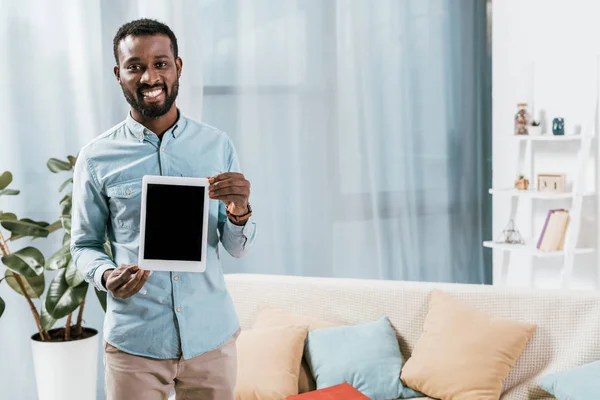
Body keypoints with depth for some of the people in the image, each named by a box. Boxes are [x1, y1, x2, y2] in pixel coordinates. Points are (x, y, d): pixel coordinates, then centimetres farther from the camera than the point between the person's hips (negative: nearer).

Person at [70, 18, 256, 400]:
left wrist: (240, 211, -18)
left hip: (212, 336, 2)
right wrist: (106, 275, -15)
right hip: (134, 343, -1)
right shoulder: (96, 158, -3)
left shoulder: (217, 145, 1)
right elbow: (85, 244, 6)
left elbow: (237, 248, 4)